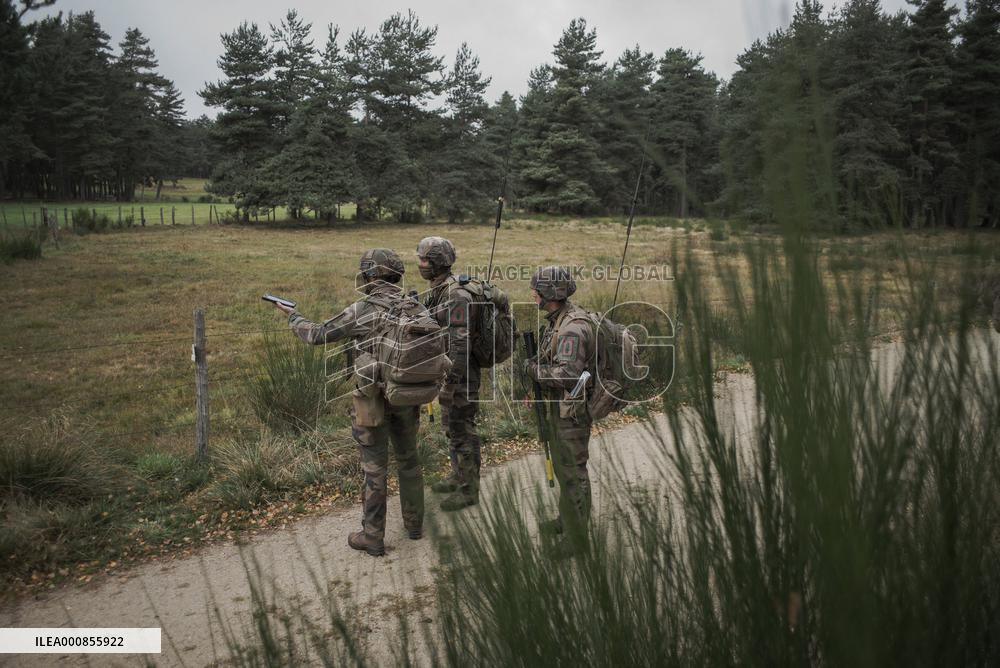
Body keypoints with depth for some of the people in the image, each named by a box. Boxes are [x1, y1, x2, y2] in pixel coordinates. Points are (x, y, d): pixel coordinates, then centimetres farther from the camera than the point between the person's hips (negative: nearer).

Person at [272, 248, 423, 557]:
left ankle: (372, 537, 15)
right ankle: (414, 523, 32)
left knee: (375, 468, 5)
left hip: (374, 399, -4)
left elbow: (318, 335, -3)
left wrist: (292, 316, 14)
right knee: (409, 459, 19)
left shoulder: (360, 311, -14)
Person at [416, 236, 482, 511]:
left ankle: (469, 490, 13)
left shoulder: (457, 296, -24)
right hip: (447, 369, 10)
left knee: (462, 430, 1)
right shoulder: (439, 290, 8)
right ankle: (458, 476, 35)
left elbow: (460, 344, -26)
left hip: (460, 374, -10)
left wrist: (450, 384, -25)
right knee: (451, 426, 20)